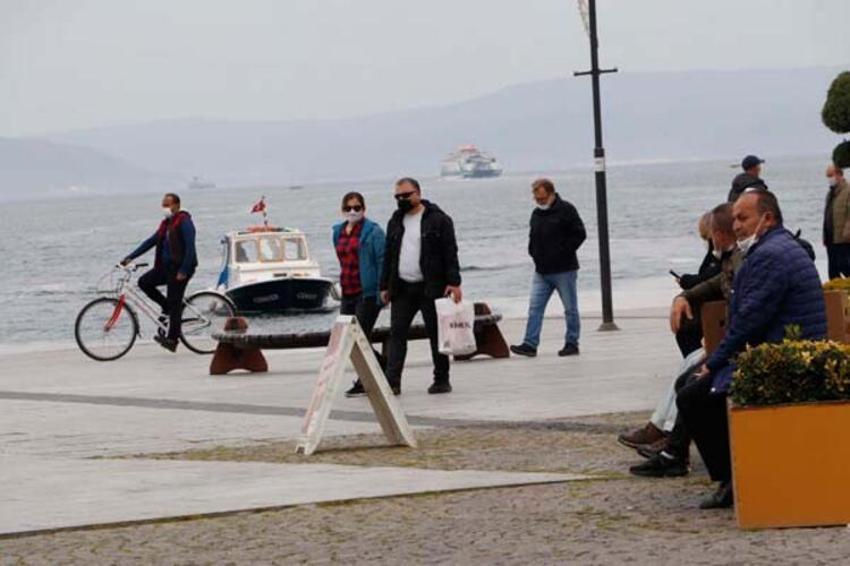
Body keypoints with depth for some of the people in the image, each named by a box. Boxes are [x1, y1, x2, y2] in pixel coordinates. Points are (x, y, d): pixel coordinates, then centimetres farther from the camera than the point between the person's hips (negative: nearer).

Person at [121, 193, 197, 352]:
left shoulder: (184, 222, -11)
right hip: (166, 266, 9)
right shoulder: (166, 224, 17)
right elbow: (151, 241, 17)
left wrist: (183, 271, -23)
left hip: (180, 268, -9)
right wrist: (130, 257, 10)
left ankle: (172, 339, -5)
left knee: (175, 303, -8)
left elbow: (190, 248, -18)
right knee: (144, 282, -1)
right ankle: (167, 307, 11)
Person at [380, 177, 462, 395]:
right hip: (402, 288, 5)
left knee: (436, 334, 3)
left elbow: (450, 253, -8)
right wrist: (385, 286, 13)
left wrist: (453, 282, -16)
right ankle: (392, 382, -9)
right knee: (397, 333, -4)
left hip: (430, 287, -5)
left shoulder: (438, 220, -4)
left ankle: (441, 380, 12)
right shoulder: (395, 222, 14)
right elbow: (388, 256, 18)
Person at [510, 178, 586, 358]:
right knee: (535, 307, -2)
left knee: (570, 308, 3)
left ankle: (572, 343, 11)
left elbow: (579, 234, -11)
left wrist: (563, 253, -14)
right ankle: (530, 344, -4)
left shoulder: (566, 210, -7)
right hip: (542, 271, 6)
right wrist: (533, 253, 9)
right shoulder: (536, 214, 13)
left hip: (564, 270, -6)